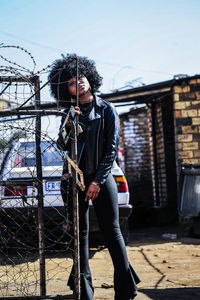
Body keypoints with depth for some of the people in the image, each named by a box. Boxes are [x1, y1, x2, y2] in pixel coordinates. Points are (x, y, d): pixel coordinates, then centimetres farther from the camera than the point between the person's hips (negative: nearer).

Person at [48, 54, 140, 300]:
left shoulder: (107, 110, 2)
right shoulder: (71, 113, 11)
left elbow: (112, 148, -3)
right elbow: (62, 146, 7)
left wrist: (98, 181, -9)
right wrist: (68, 125, -11)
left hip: (101, 177, -3)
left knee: (111, 231, -6)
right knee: (80, 232, 5)